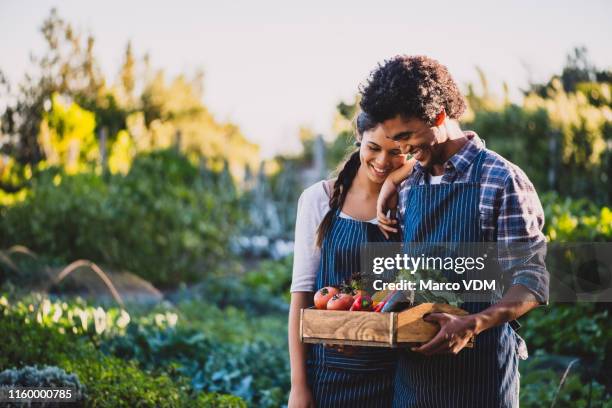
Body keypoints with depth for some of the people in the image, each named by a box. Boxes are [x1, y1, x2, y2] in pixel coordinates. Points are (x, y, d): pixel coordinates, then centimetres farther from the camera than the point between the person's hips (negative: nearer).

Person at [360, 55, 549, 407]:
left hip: (479, 368, -6)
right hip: (413, 366, 6)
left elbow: (532, 284, -13)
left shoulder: (502, 181, -10)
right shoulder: (410, 184, 9)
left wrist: (472, 325, -27)